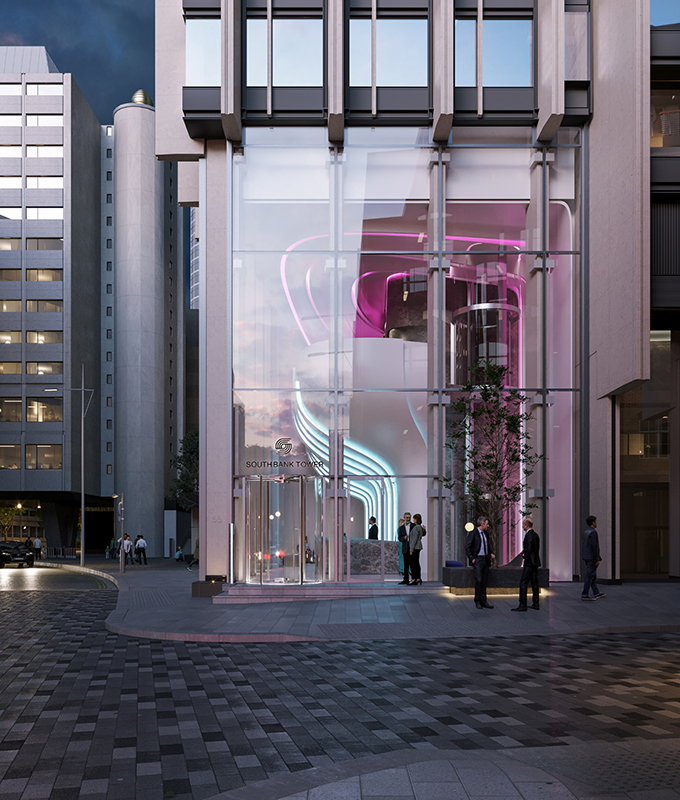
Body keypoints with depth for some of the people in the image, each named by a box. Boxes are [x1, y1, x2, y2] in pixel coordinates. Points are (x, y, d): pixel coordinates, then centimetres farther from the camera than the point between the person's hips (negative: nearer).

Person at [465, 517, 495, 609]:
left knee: (484, 580, 6)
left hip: (486, 559, 7)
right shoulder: (473, 533, -9)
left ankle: (483, 601, 11)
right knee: (478, 580, -9)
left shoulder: (486, 533, 12)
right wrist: (472, 559, -13)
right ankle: (477, 601, 1)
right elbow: (467, 547, -9)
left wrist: (491, 553, 8)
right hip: (477, 560, -7)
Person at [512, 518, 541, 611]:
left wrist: (525, 561, -9)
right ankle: (536, 604, 14)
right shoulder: (535, 534, 13)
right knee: (534, 583, 11)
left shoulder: (529, 535, -16)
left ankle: (522, 605, -9)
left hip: (530, 562, -10)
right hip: (535, 562, 10)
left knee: (523, 583, -7)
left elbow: (529, 549, -20)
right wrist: (525, 551, 13)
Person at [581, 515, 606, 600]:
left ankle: (596, 593, 20)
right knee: (590, 576, -5)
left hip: (586, 557, 9)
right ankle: (585, 595, -4)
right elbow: (594, 546, -21)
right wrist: (597, 559, -18)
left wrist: (598, 556, 23)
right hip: (591, 558, -9)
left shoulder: (585, 532, 13)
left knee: (593, 576, 15)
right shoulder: (593, 532, -16)